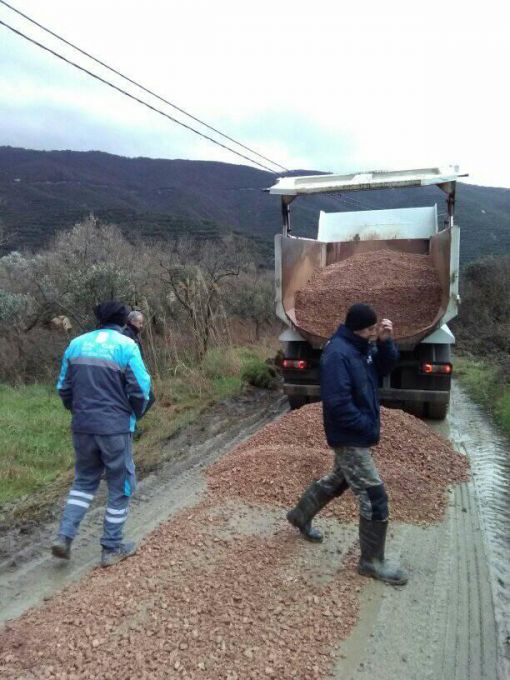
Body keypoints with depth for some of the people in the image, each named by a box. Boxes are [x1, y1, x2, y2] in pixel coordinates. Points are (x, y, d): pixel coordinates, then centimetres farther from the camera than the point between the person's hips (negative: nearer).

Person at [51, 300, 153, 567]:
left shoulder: (76, 343, 6)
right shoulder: (126, 346, -8)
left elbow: (63, 387, 10)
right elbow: (140, 390, -10)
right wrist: (136, 414, 10)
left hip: (82, 426, 5)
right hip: (115, 428, -4)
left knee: (84, 481, 24)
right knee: (120, 486, 11)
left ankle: (64, 537, 13)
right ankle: (112, 548, 20)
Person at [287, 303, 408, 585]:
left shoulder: (362, 346, 4)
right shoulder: (338, 354, -25)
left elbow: (384, 368, 7)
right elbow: (338, 403, -28)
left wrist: (386, 342, -10)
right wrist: (369, 428, -19)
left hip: (355, 435, 10)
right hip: (350, 437, -10)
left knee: (337, 480, 26)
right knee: (374, 497, -3)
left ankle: (300, 515, 46)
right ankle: (372, 561, 14)